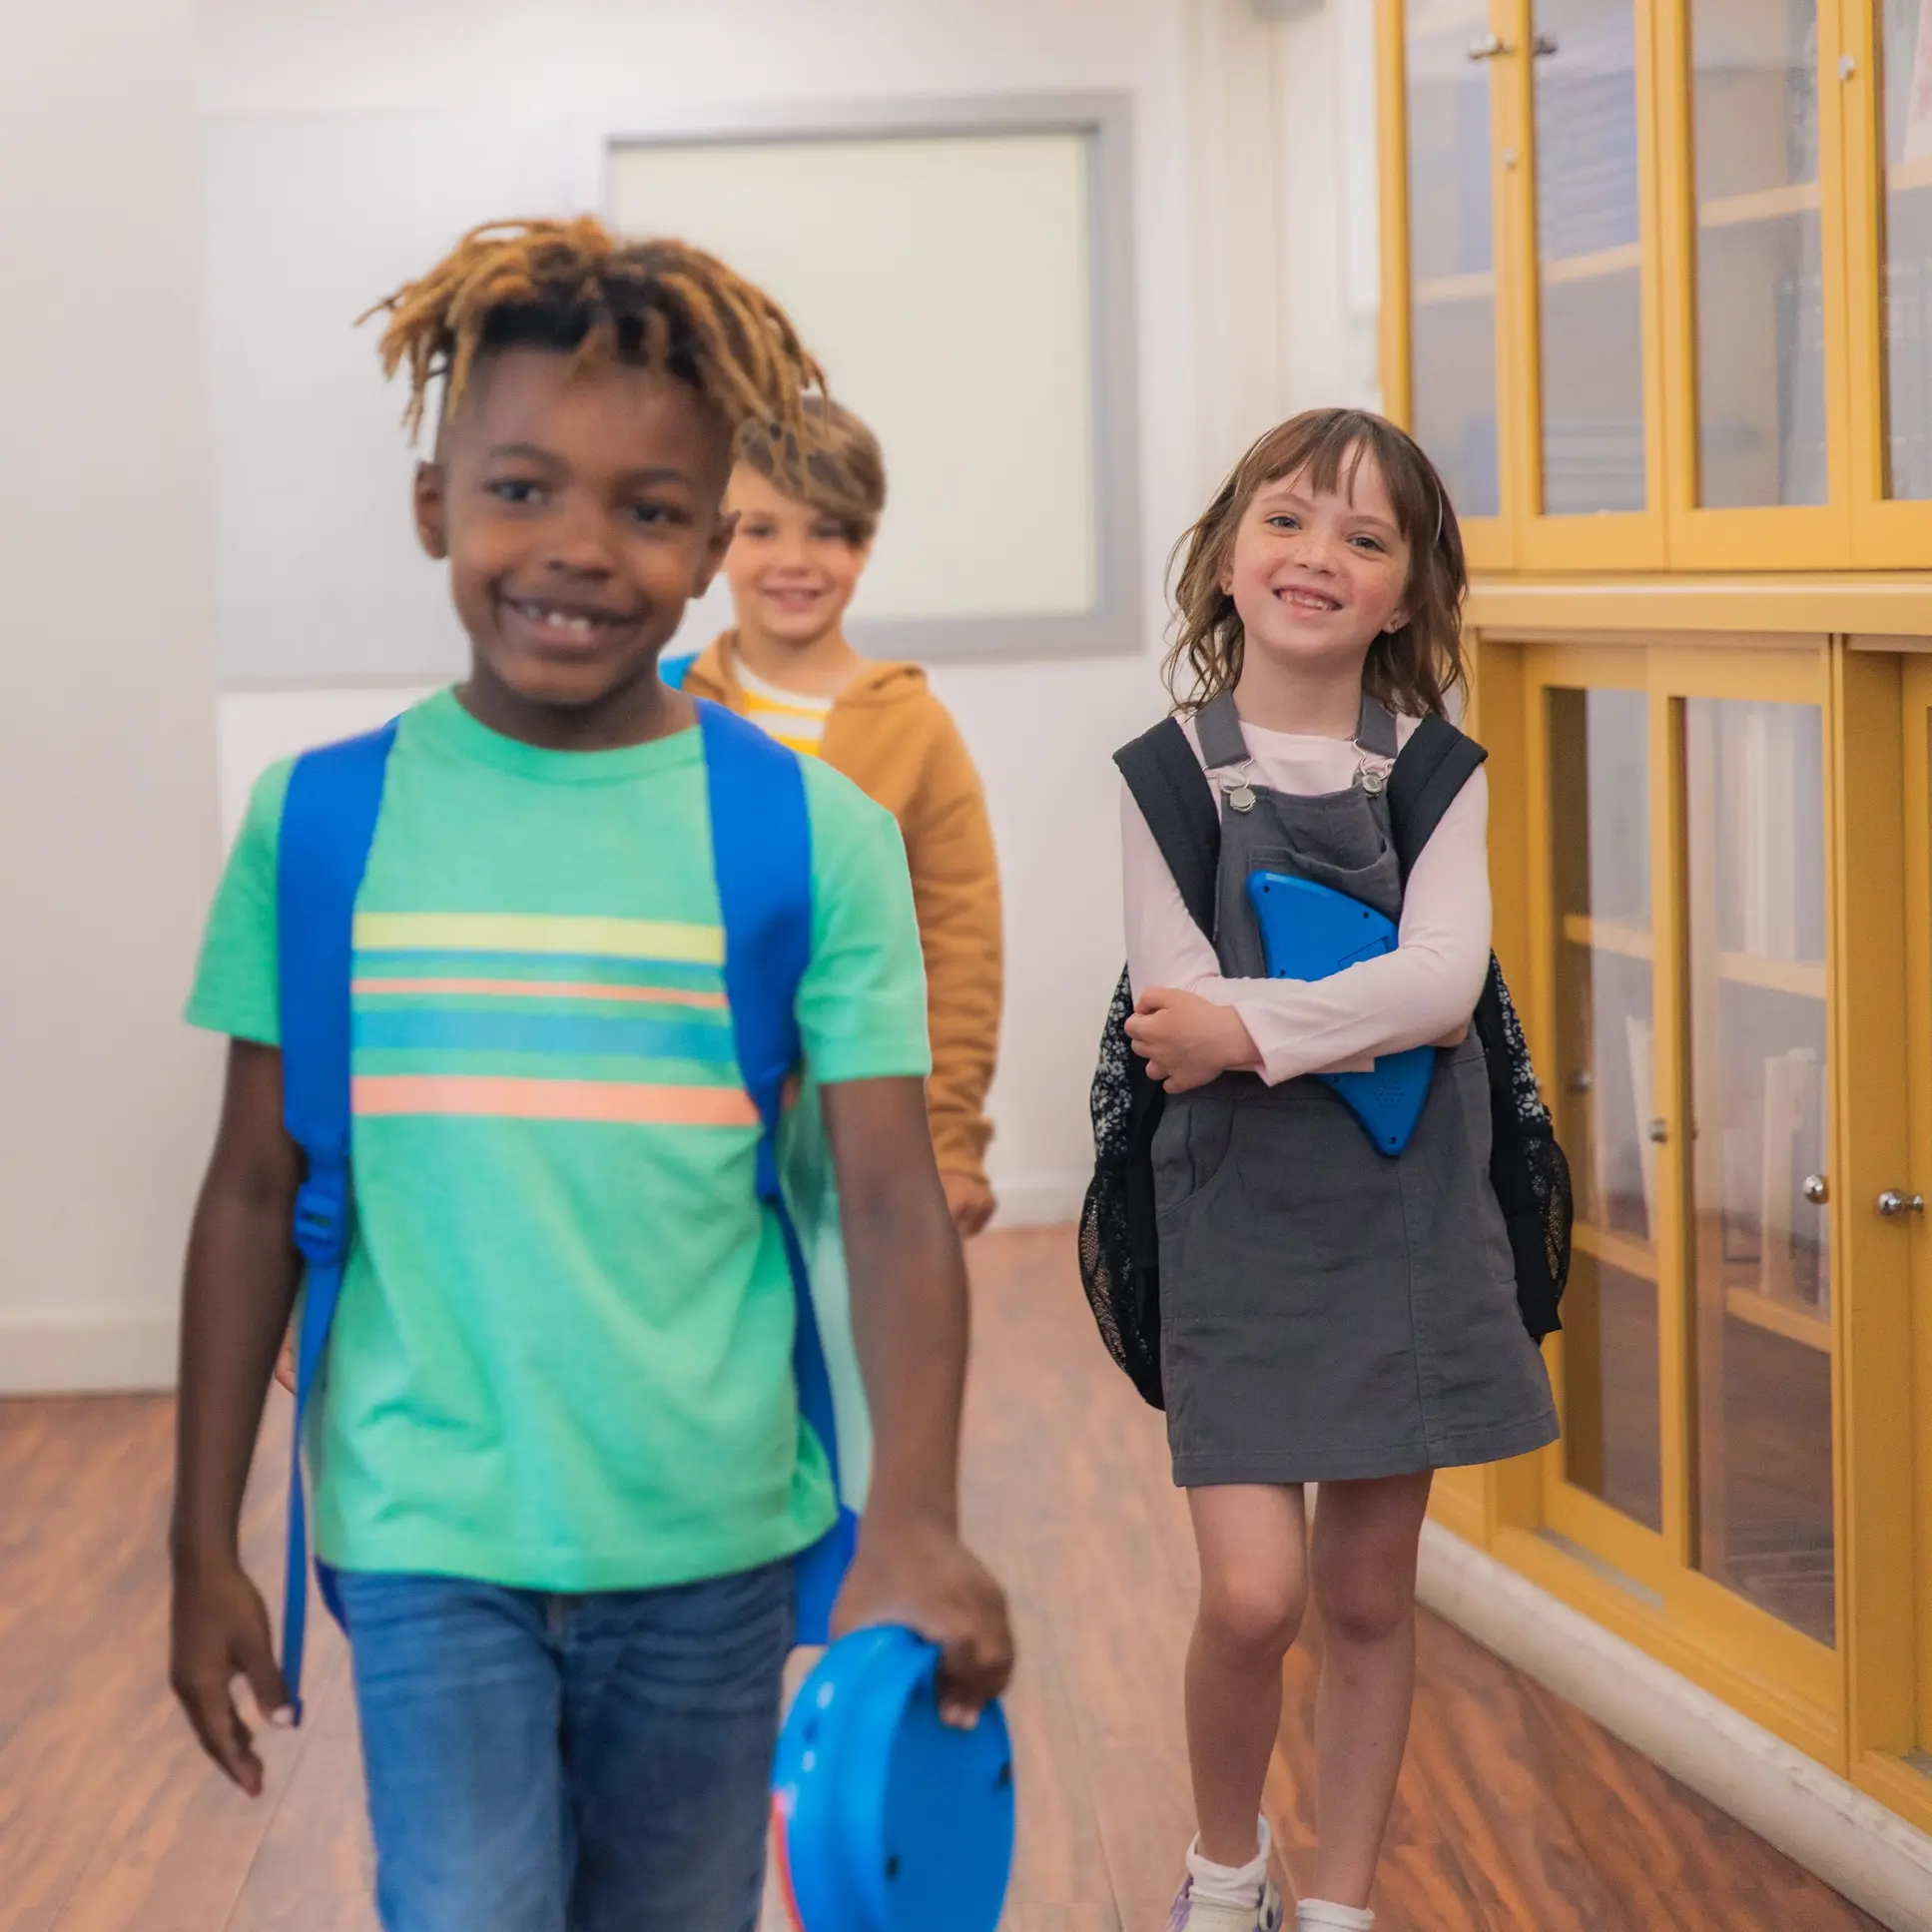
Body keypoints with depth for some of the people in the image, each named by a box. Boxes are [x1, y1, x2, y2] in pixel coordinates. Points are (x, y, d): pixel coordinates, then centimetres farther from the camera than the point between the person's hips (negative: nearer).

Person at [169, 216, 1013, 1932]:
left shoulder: (815, 834, -4)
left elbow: (893, 1204, -9)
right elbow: (256, 1195, 3)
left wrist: (917, 1521, -23)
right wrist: (206, 1546, 4)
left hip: (713, 1548, 1)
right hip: (429, 1545, -1)